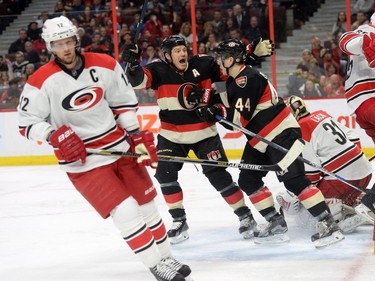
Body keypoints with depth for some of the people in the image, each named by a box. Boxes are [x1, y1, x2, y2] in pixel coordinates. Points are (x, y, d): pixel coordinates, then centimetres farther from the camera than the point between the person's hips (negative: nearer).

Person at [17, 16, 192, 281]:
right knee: (126, 212, -14)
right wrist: (55, 136, -23)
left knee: (147, 204, 12)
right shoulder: (42, 81, -13)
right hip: (83, 162, -4)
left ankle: (166, 256, 31)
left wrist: (137, 137, 0)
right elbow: (27, 123, -7)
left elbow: (124, 102, 7)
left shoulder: (105, 65, -3)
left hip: (121, 147, 4)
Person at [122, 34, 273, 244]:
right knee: (165, 173, -9)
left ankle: (245, 216, 7)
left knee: (217, 174, -6)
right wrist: (133, 64, -43)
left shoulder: (203, 65, -8)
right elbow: (138, 80, -23)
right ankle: (179, 221, 7)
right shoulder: (159, 71, -9)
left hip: (204, 132, -1)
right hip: (171, 134, 2)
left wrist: (256, 52, -11)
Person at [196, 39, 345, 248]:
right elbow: (230, 108, 17)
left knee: (293, 179, -18)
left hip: (281, 133, -11)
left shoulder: (247, 79, -19)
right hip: (259, 138, 11)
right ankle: (276, 224, 12)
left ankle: (329, 225, -19)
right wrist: (210, 107, 1)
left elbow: (242, 116, -24)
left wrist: (218, 112, -16)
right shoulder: (234, 81, 13)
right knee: (248, 180, 9)